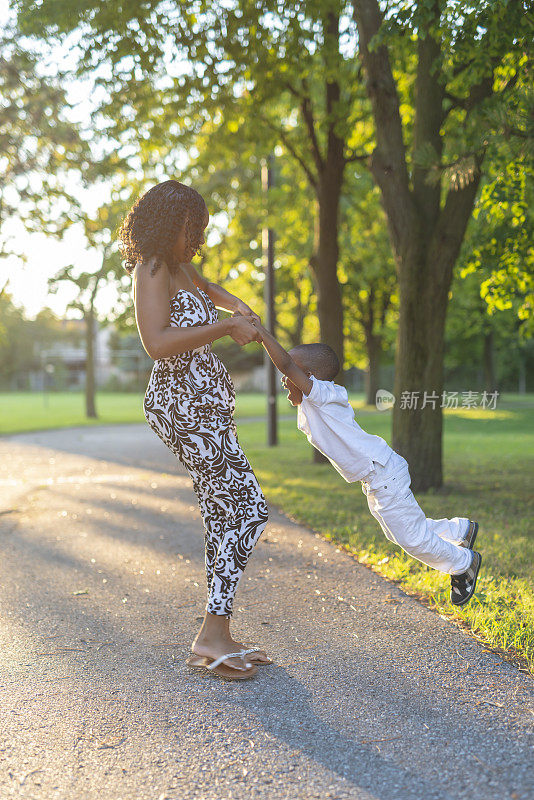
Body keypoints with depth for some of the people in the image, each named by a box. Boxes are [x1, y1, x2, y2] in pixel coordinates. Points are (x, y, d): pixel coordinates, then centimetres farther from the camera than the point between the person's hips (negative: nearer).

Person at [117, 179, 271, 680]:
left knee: (223, 515, 9)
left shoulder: (179, 266, 19)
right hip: (183, 402, -10)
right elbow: (157, 342, -23)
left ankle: (217, 637, 13)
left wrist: (238, 307, 24)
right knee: (249, 508, -11)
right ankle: (212, 635, -9)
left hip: (205, 404, 10)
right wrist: (224, 328, -19)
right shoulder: (151, 270, -10)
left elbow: (207, 289, 43)